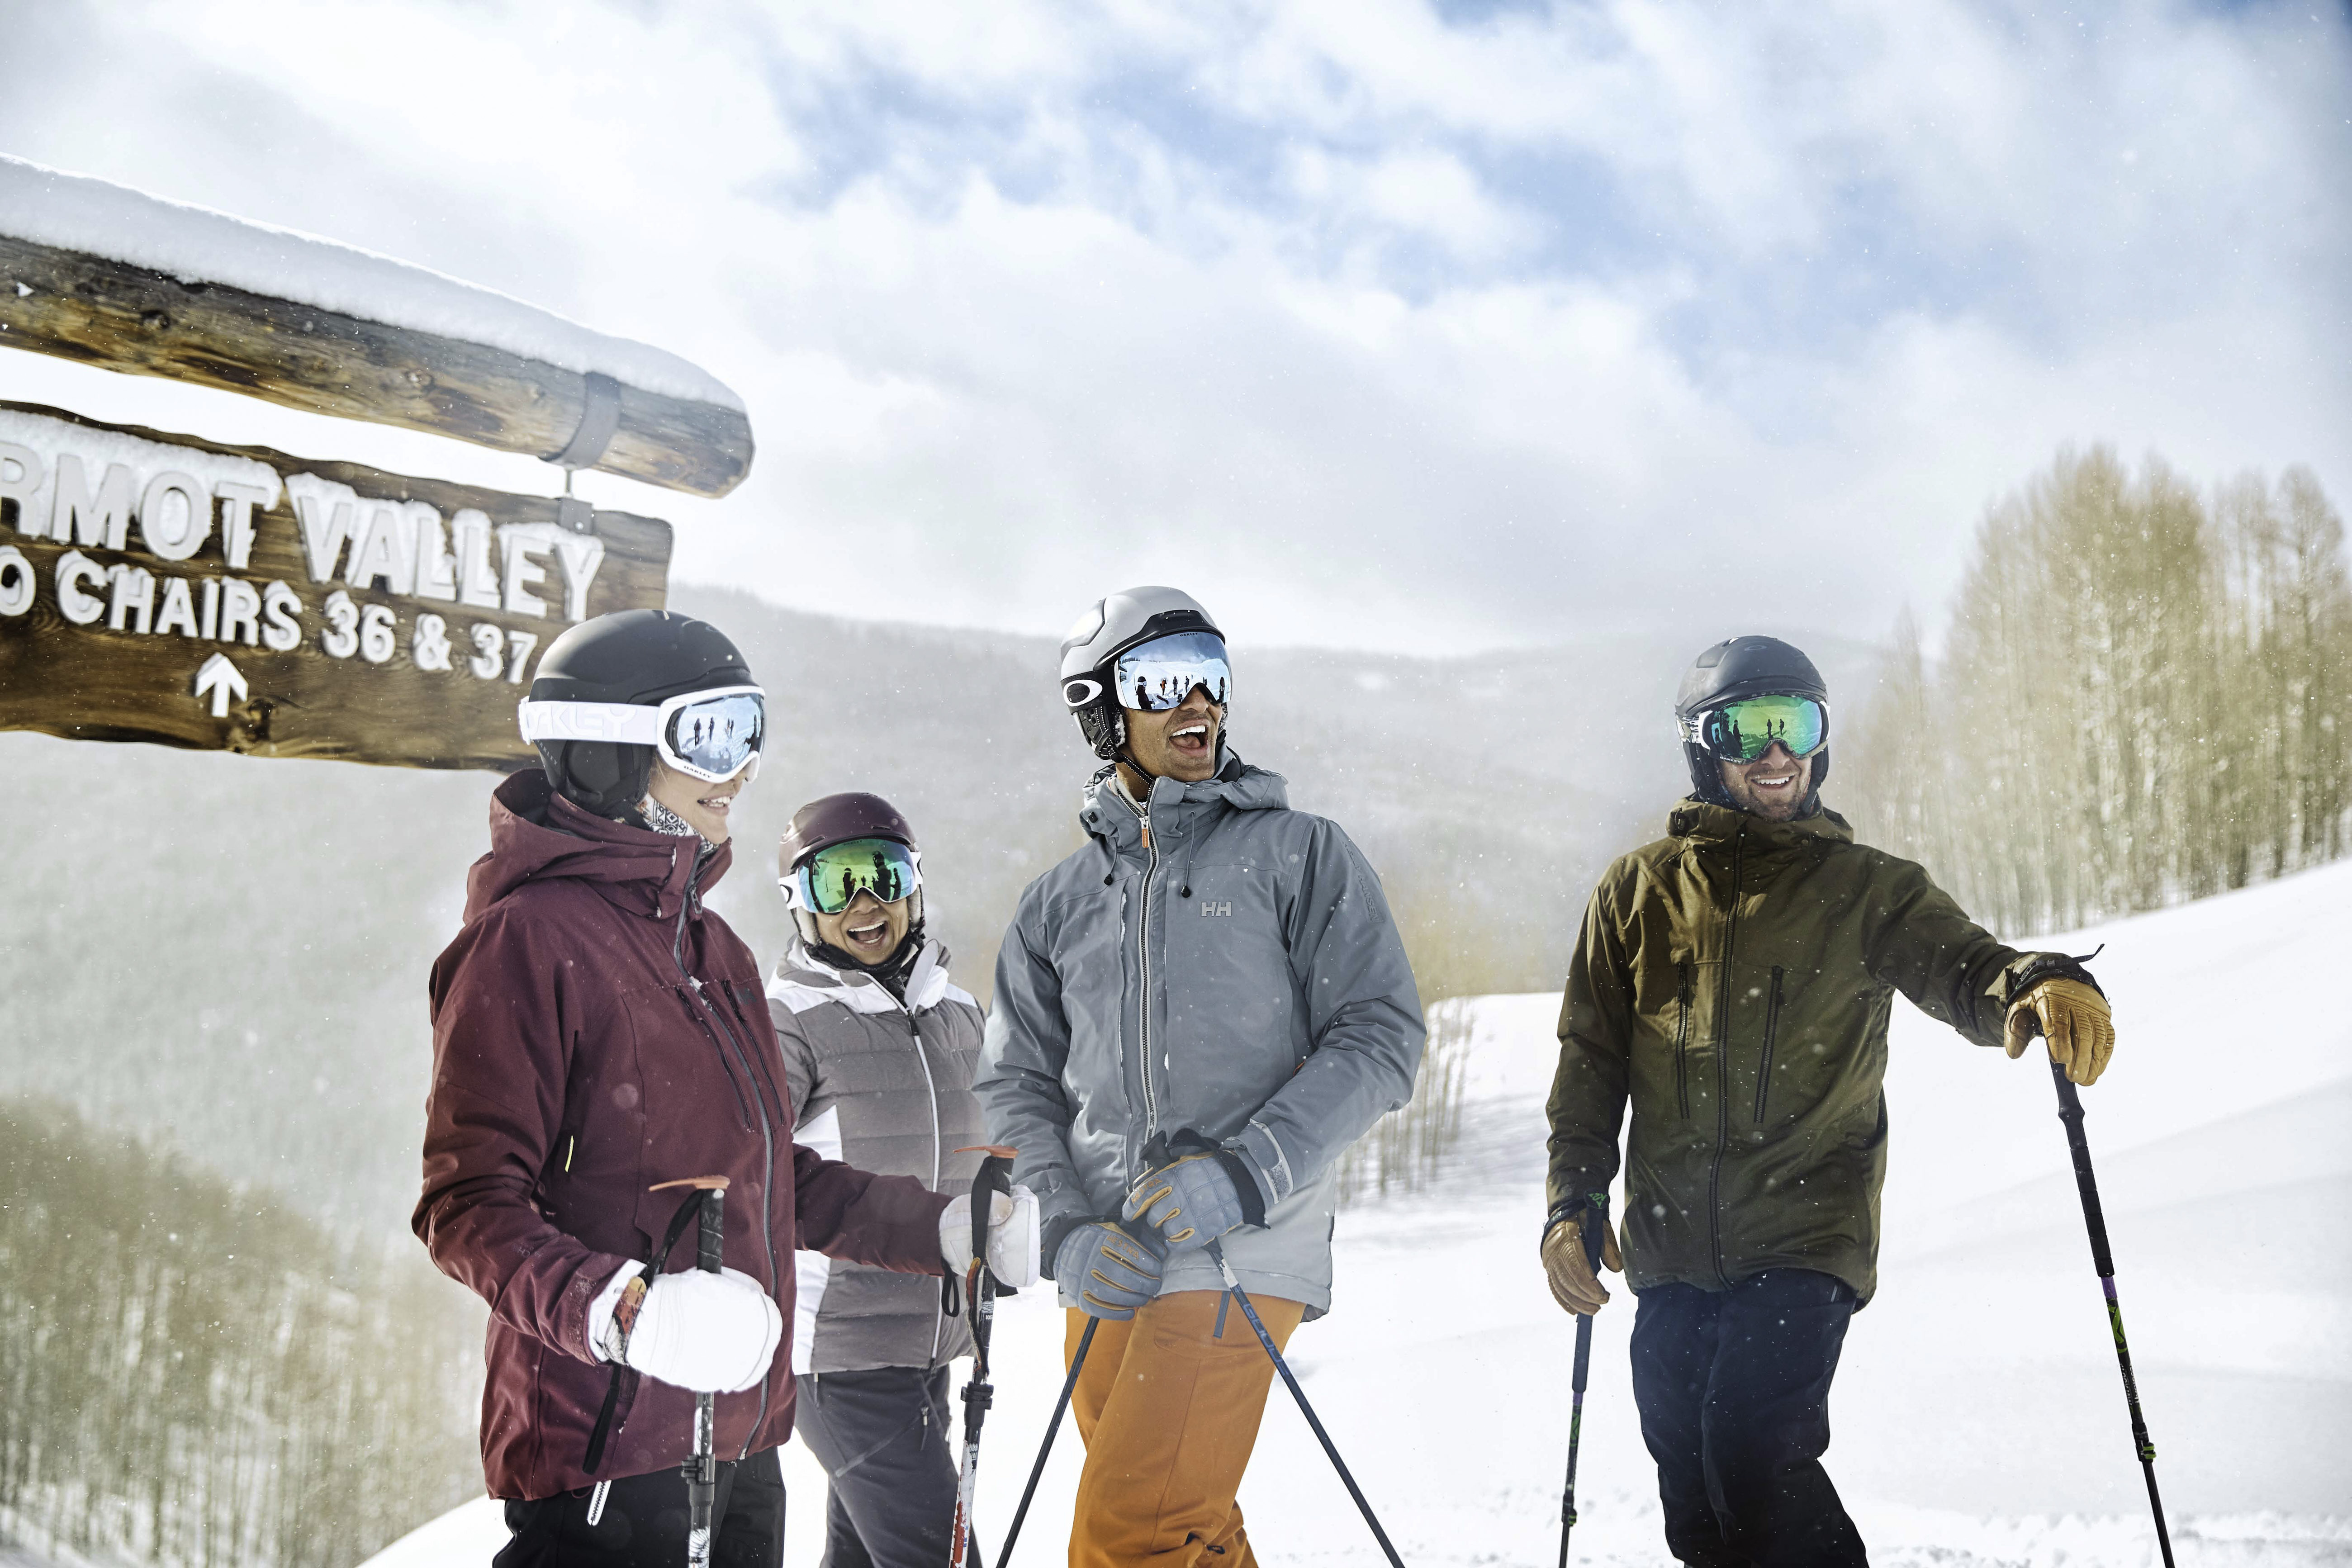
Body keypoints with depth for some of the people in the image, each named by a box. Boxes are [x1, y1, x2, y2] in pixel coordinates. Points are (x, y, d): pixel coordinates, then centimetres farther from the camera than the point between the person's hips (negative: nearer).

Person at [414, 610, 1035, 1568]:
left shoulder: (708, 943, 16)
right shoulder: (530, 934, -11)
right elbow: (469, 1207, -15)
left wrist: (939, 1229, 19)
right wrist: (616, 1310, -30)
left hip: (739, 1442, 8)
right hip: (603, 1456, -8)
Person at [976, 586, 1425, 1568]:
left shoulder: (1298, 855, 3)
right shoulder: (1060, 903, 14)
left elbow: (1380, 1037, -5)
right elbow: (1015, 1084, 12)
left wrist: (1242, 1175, -16)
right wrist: (1066, 1233, -6)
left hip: (1235, 1261, -5)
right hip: (1107, 1276, 5)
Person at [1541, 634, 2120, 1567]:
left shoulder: (1866, 888, 5)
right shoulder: (1641, 889, 9)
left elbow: (1963, 968, -11)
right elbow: (1590, 1057, 12)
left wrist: (2038, 986, -35)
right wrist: (1574, 1199, 3)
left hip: (1806, 1239, -3)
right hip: (1669, 1248, 3)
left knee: (1751, 1452, -22)